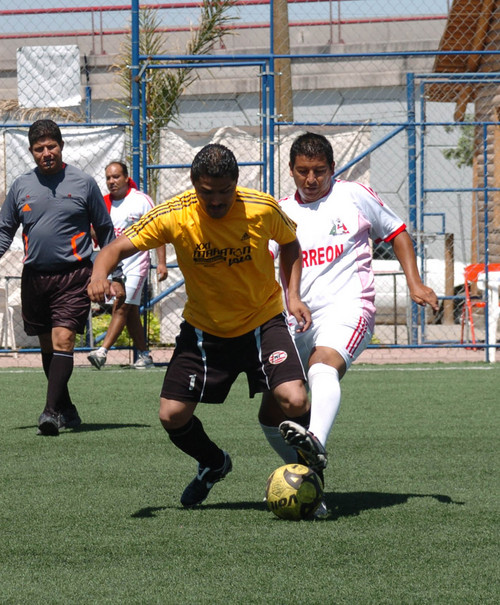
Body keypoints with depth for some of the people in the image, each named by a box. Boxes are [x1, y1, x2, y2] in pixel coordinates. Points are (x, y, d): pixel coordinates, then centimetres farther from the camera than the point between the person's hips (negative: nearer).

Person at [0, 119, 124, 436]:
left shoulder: (84, 183, 2)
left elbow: (105, 231, 8)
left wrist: (115, 277, 6)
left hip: (74, 275, -4)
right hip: (35, 276, 4)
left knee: (62, 340, -16)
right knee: (47, 347, 9)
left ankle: (52, 411, -23)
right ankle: (66, 409, 22)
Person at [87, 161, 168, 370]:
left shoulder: (142, 200, -5)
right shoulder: (103, 203, 8)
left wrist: (162, 262, -9)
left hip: (135, 264, -5)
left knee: (121, 307, -15)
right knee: (131, 312, 8)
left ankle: (102, 352, -23)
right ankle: (144, 355, 15)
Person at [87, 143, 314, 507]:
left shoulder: (263, 209, -17)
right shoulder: (174, 216, -19)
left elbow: (290, 243, 4)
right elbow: (120, 246, -17)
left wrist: (293, 295, -9)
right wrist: (100, 275, -39)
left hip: (262, 323, -2)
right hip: (203, 329, 2)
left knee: (293, 400, -23)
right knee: (172, 416, -3)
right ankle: (214, 464, 31)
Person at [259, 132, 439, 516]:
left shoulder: (354, 196, 8)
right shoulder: (281, 213, 15)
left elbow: (396, 232, 17)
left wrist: (415, 284, 7)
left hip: (347, 308, -5)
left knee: (323, 366, -37)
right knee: (271, 413, -2)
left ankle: (317, 444, -60)